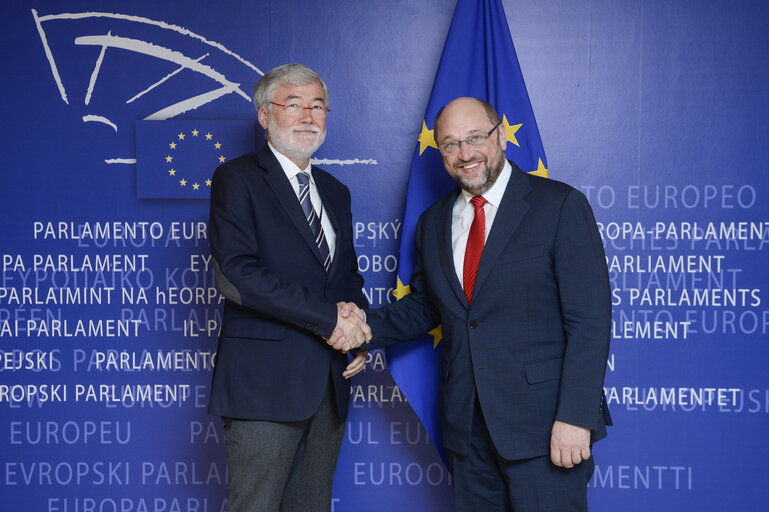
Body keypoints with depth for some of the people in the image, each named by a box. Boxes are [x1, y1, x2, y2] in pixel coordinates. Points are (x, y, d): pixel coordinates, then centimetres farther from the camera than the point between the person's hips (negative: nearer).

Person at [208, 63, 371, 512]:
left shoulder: (335, 192, 20)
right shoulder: (237, 179, -2)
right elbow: (235, 273, -15)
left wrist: (357, 332, 2)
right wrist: (327, 316, -16)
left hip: (330, 381, 6)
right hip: (265, 381, -6)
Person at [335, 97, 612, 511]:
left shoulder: (560, 205, -6)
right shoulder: (434, 222, 12)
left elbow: (589, 320, -11)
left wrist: (575, 416, -17)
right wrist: (367, 325, -1)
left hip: (543, 425, -5)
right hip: (467, 426, 5)